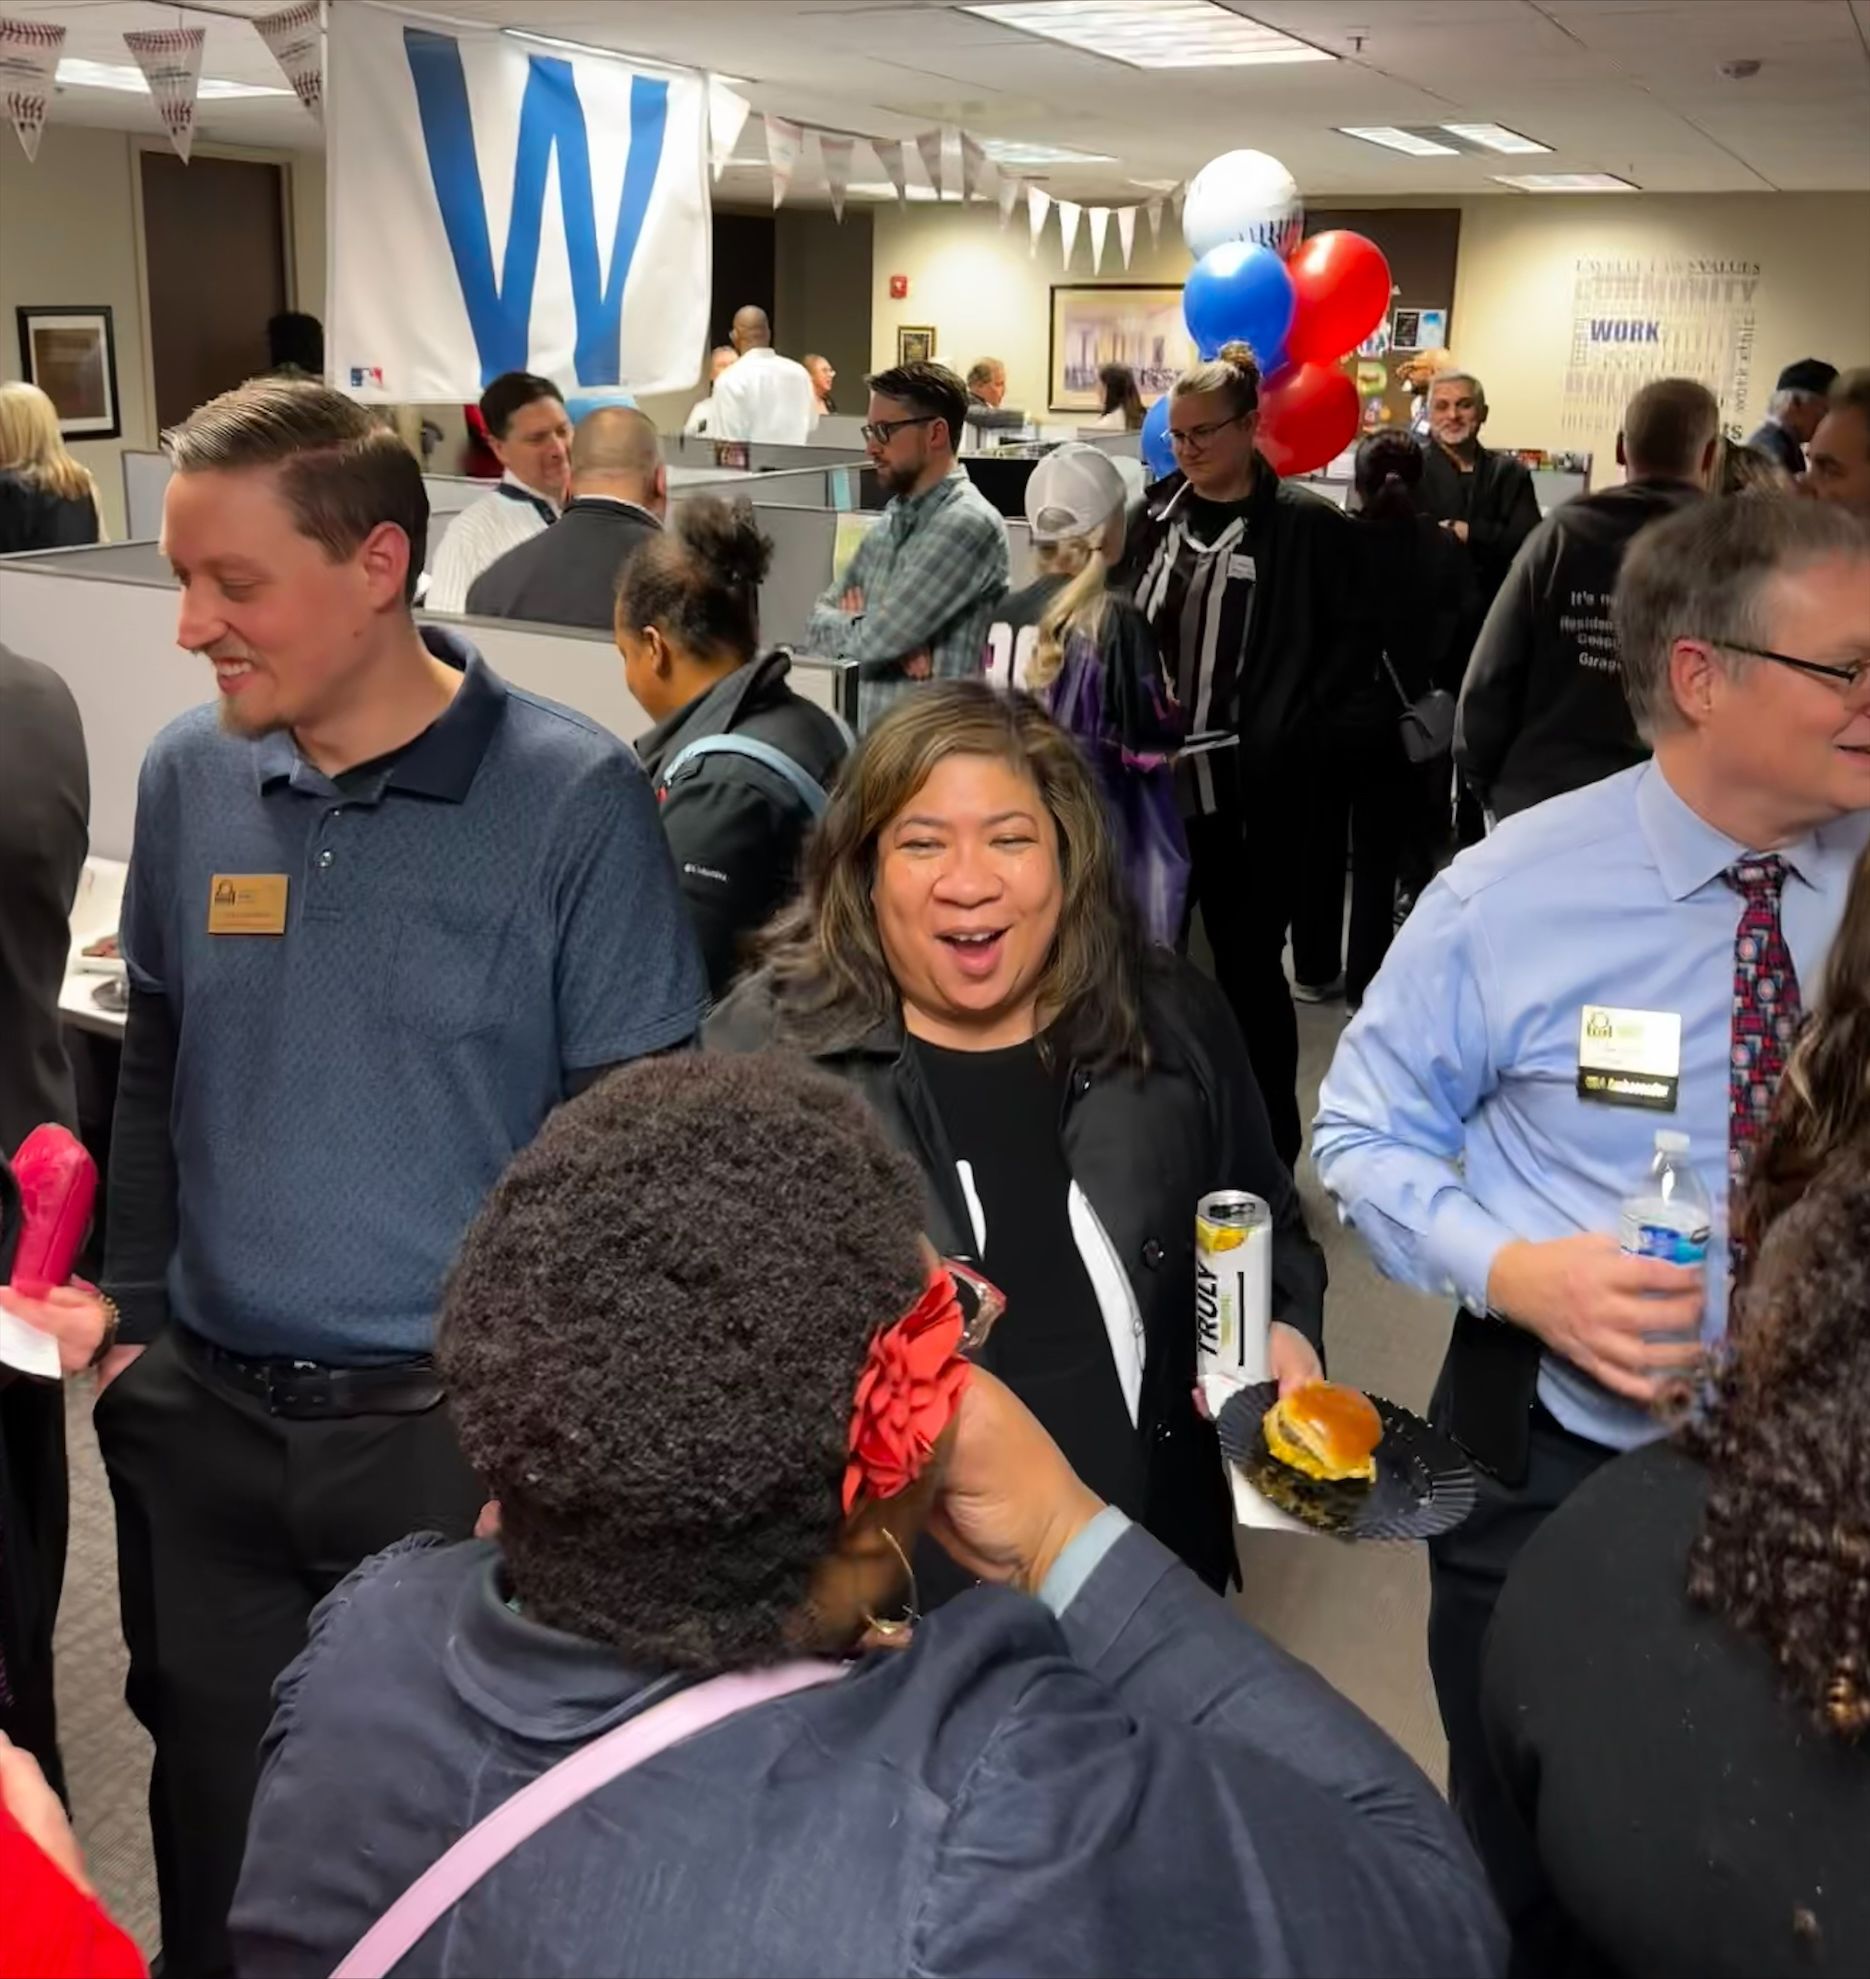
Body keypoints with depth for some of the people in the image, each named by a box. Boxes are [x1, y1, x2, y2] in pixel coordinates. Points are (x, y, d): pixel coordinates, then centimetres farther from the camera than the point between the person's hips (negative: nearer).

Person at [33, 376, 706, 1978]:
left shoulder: (573, 798, -14)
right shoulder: (185, 778, 1)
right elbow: (154, 1076, 12)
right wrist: (131, 1317, 8)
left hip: (461, 1427, -4)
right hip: (203, 1424, 4)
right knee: (217, 1848, 21)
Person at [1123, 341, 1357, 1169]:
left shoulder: (1307, 524, -5)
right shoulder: (1157, 515, 9)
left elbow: (1339, 650, -6)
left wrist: (1281, 740, -14)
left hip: (1250, 787, -5)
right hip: (1155, 776, 5)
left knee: (1246, 962, 4)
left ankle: (1269, 1146, 19)